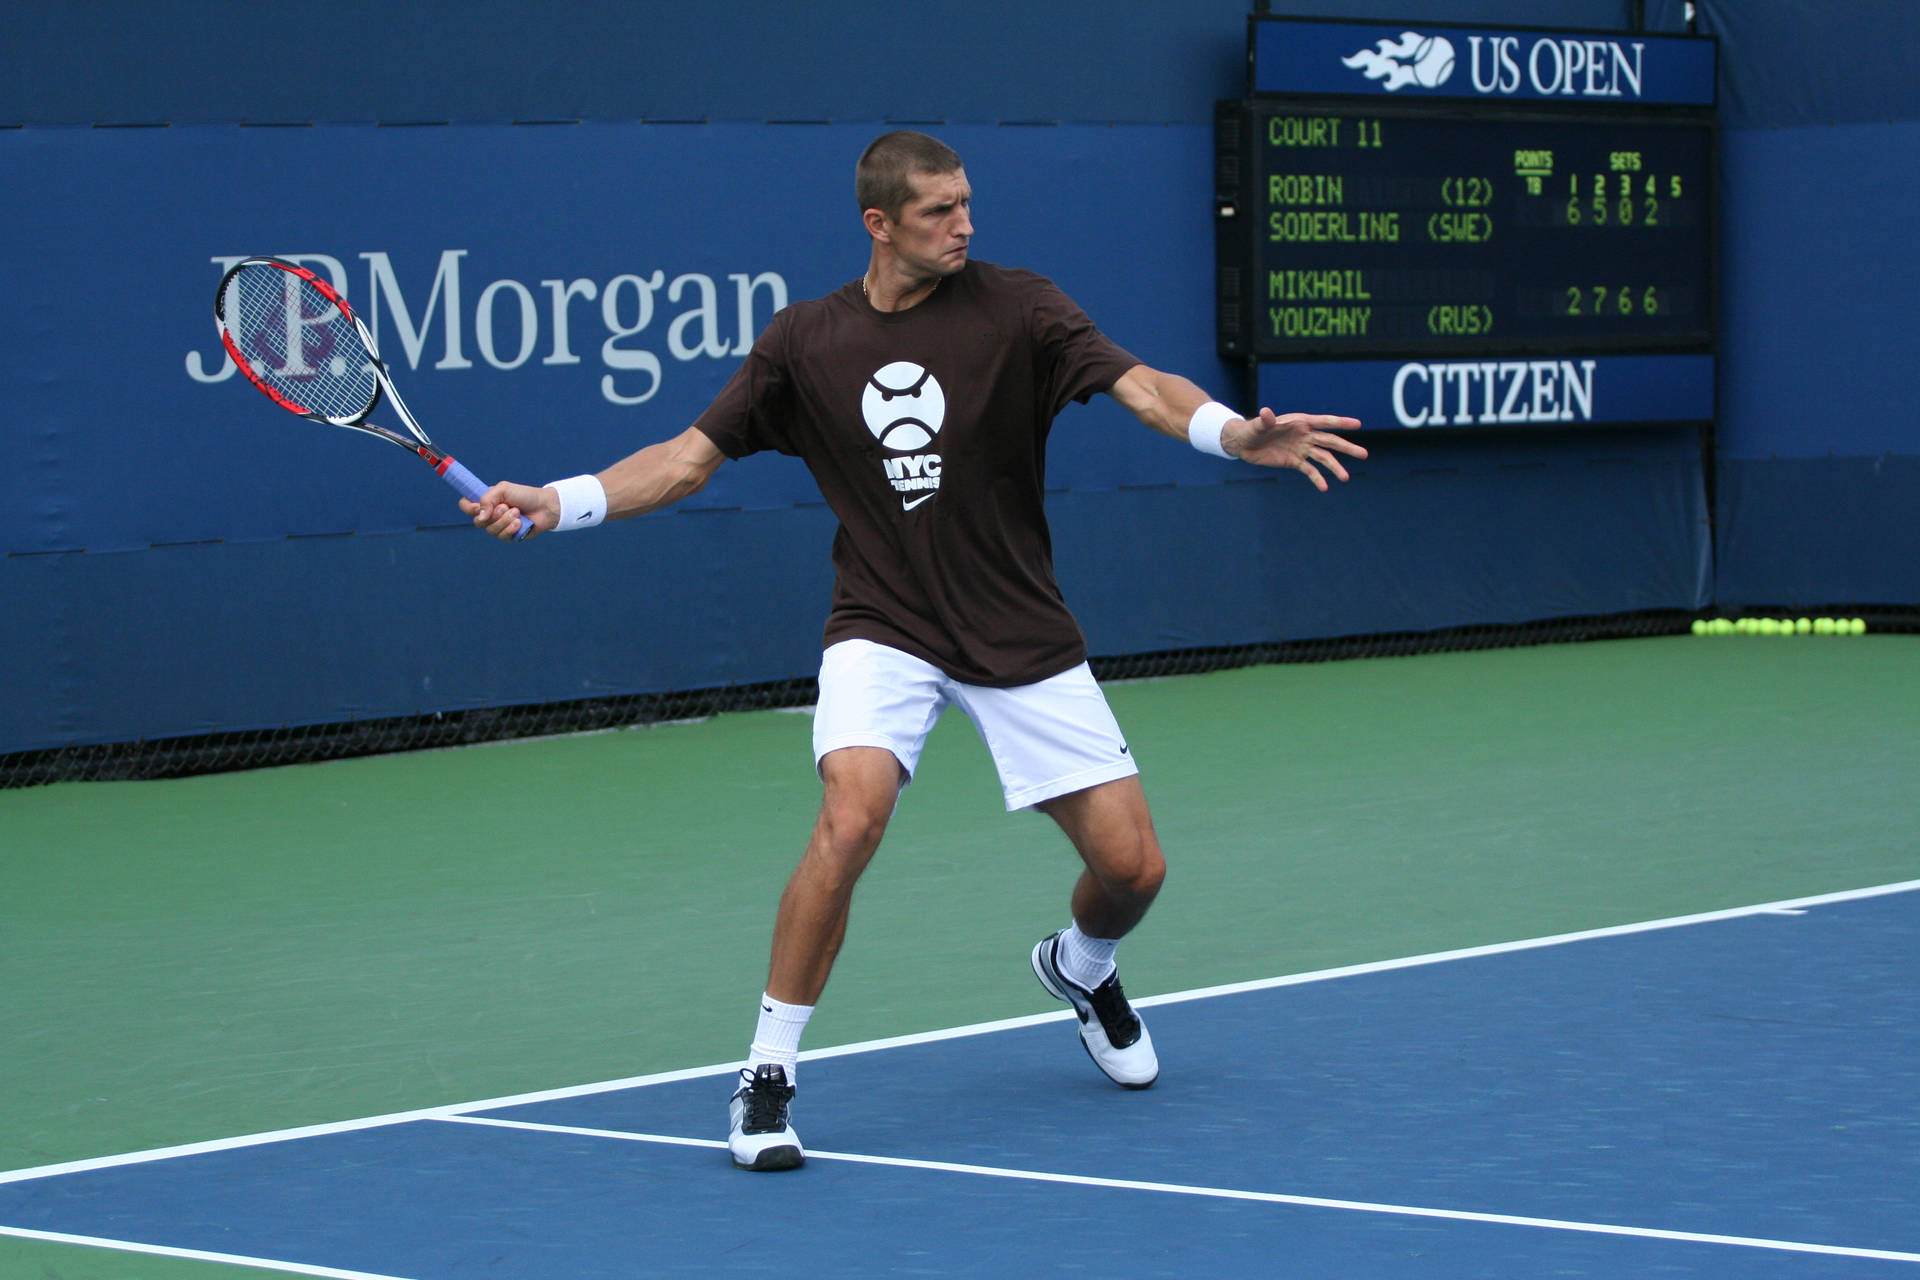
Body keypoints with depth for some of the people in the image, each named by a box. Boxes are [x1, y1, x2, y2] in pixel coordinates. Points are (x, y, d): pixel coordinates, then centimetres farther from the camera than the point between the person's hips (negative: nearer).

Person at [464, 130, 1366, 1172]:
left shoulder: (1016, 308, -7)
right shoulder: (805, 340, -1)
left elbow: (1139, 387, -20)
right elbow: (690, 457, 5)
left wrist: (1236, 434, -40)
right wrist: (558, 502, -8)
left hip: (1023, 640, 1)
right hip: (883, 630, -1)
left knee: (1132, 866, -1)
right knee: (852, 814, -29)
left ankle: (1081, 967, 38)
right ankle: (766, 1077, -15)